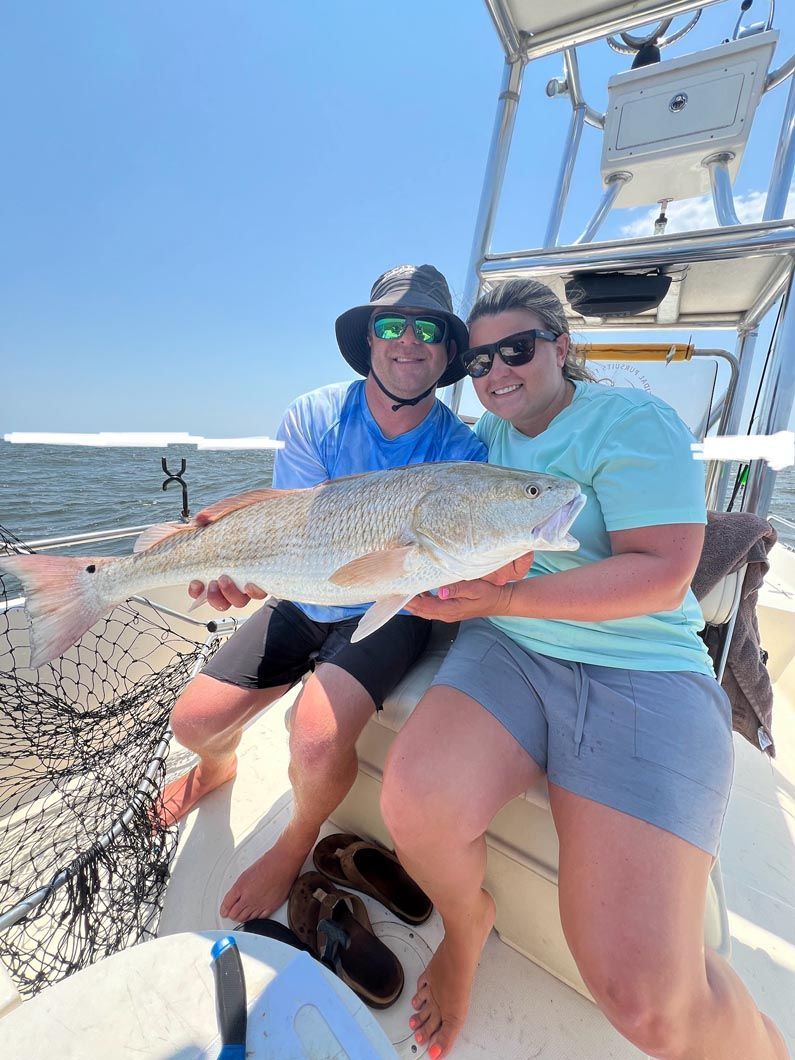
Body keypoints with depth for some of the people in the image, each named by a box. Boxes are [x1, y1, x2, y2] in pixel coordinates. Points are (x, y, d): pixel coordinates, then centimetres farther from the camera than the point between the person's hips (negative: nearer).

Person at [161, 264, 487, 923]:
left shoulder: (461, 451, -14)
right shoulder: (314, 417, -8)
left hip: (390, 614, -2)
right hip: (305, 603, 3)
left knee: (317, 742, -25)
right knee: (192, 721, 1)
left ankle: (297, 845, 15)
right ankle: (221, 762, 44)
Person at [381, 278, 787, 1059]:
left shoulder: (633, 420, -2)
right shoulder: (488, 433, 15)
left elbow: (663, 573, -13)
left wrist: (505, 598, -19)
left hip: (644, 674, -3)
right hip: (508, 651, 4)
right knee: (413, 801, -25)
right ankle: (467, 922, 11)